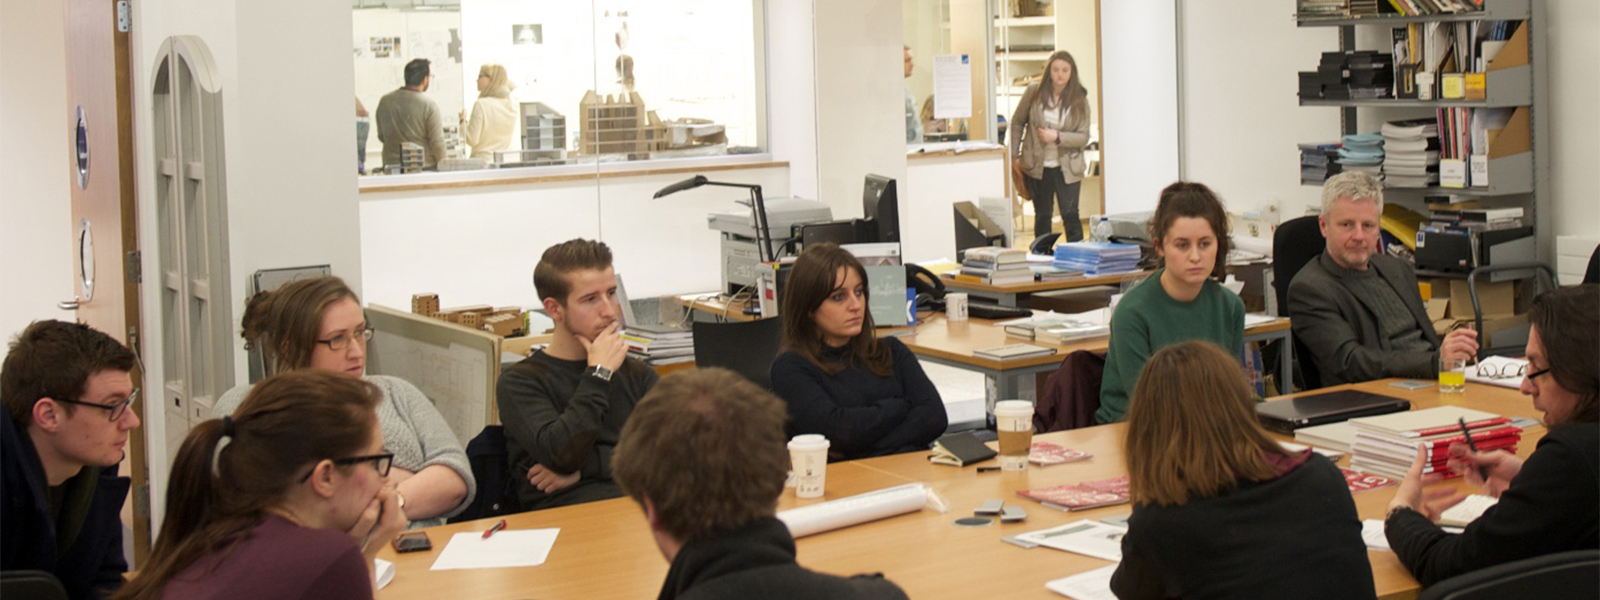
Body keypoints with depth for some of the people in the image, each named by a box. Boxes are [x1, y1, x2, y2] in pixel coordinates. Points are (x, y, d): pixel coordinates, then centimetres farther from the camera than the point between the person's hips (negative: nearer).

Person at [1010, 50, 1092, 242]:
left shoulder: (1079, 99, -4)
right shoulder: (1034, 92, -3)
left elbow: (1083, 137, -5)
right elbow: (1017, 122, 7)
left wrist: (1057, 137, -19)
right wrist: (1015, 155, 4)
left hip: (1067, 167, -1)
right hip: (1037, 166, 1)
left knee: (1070, 215, -5)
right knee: (1042, 216, 10)